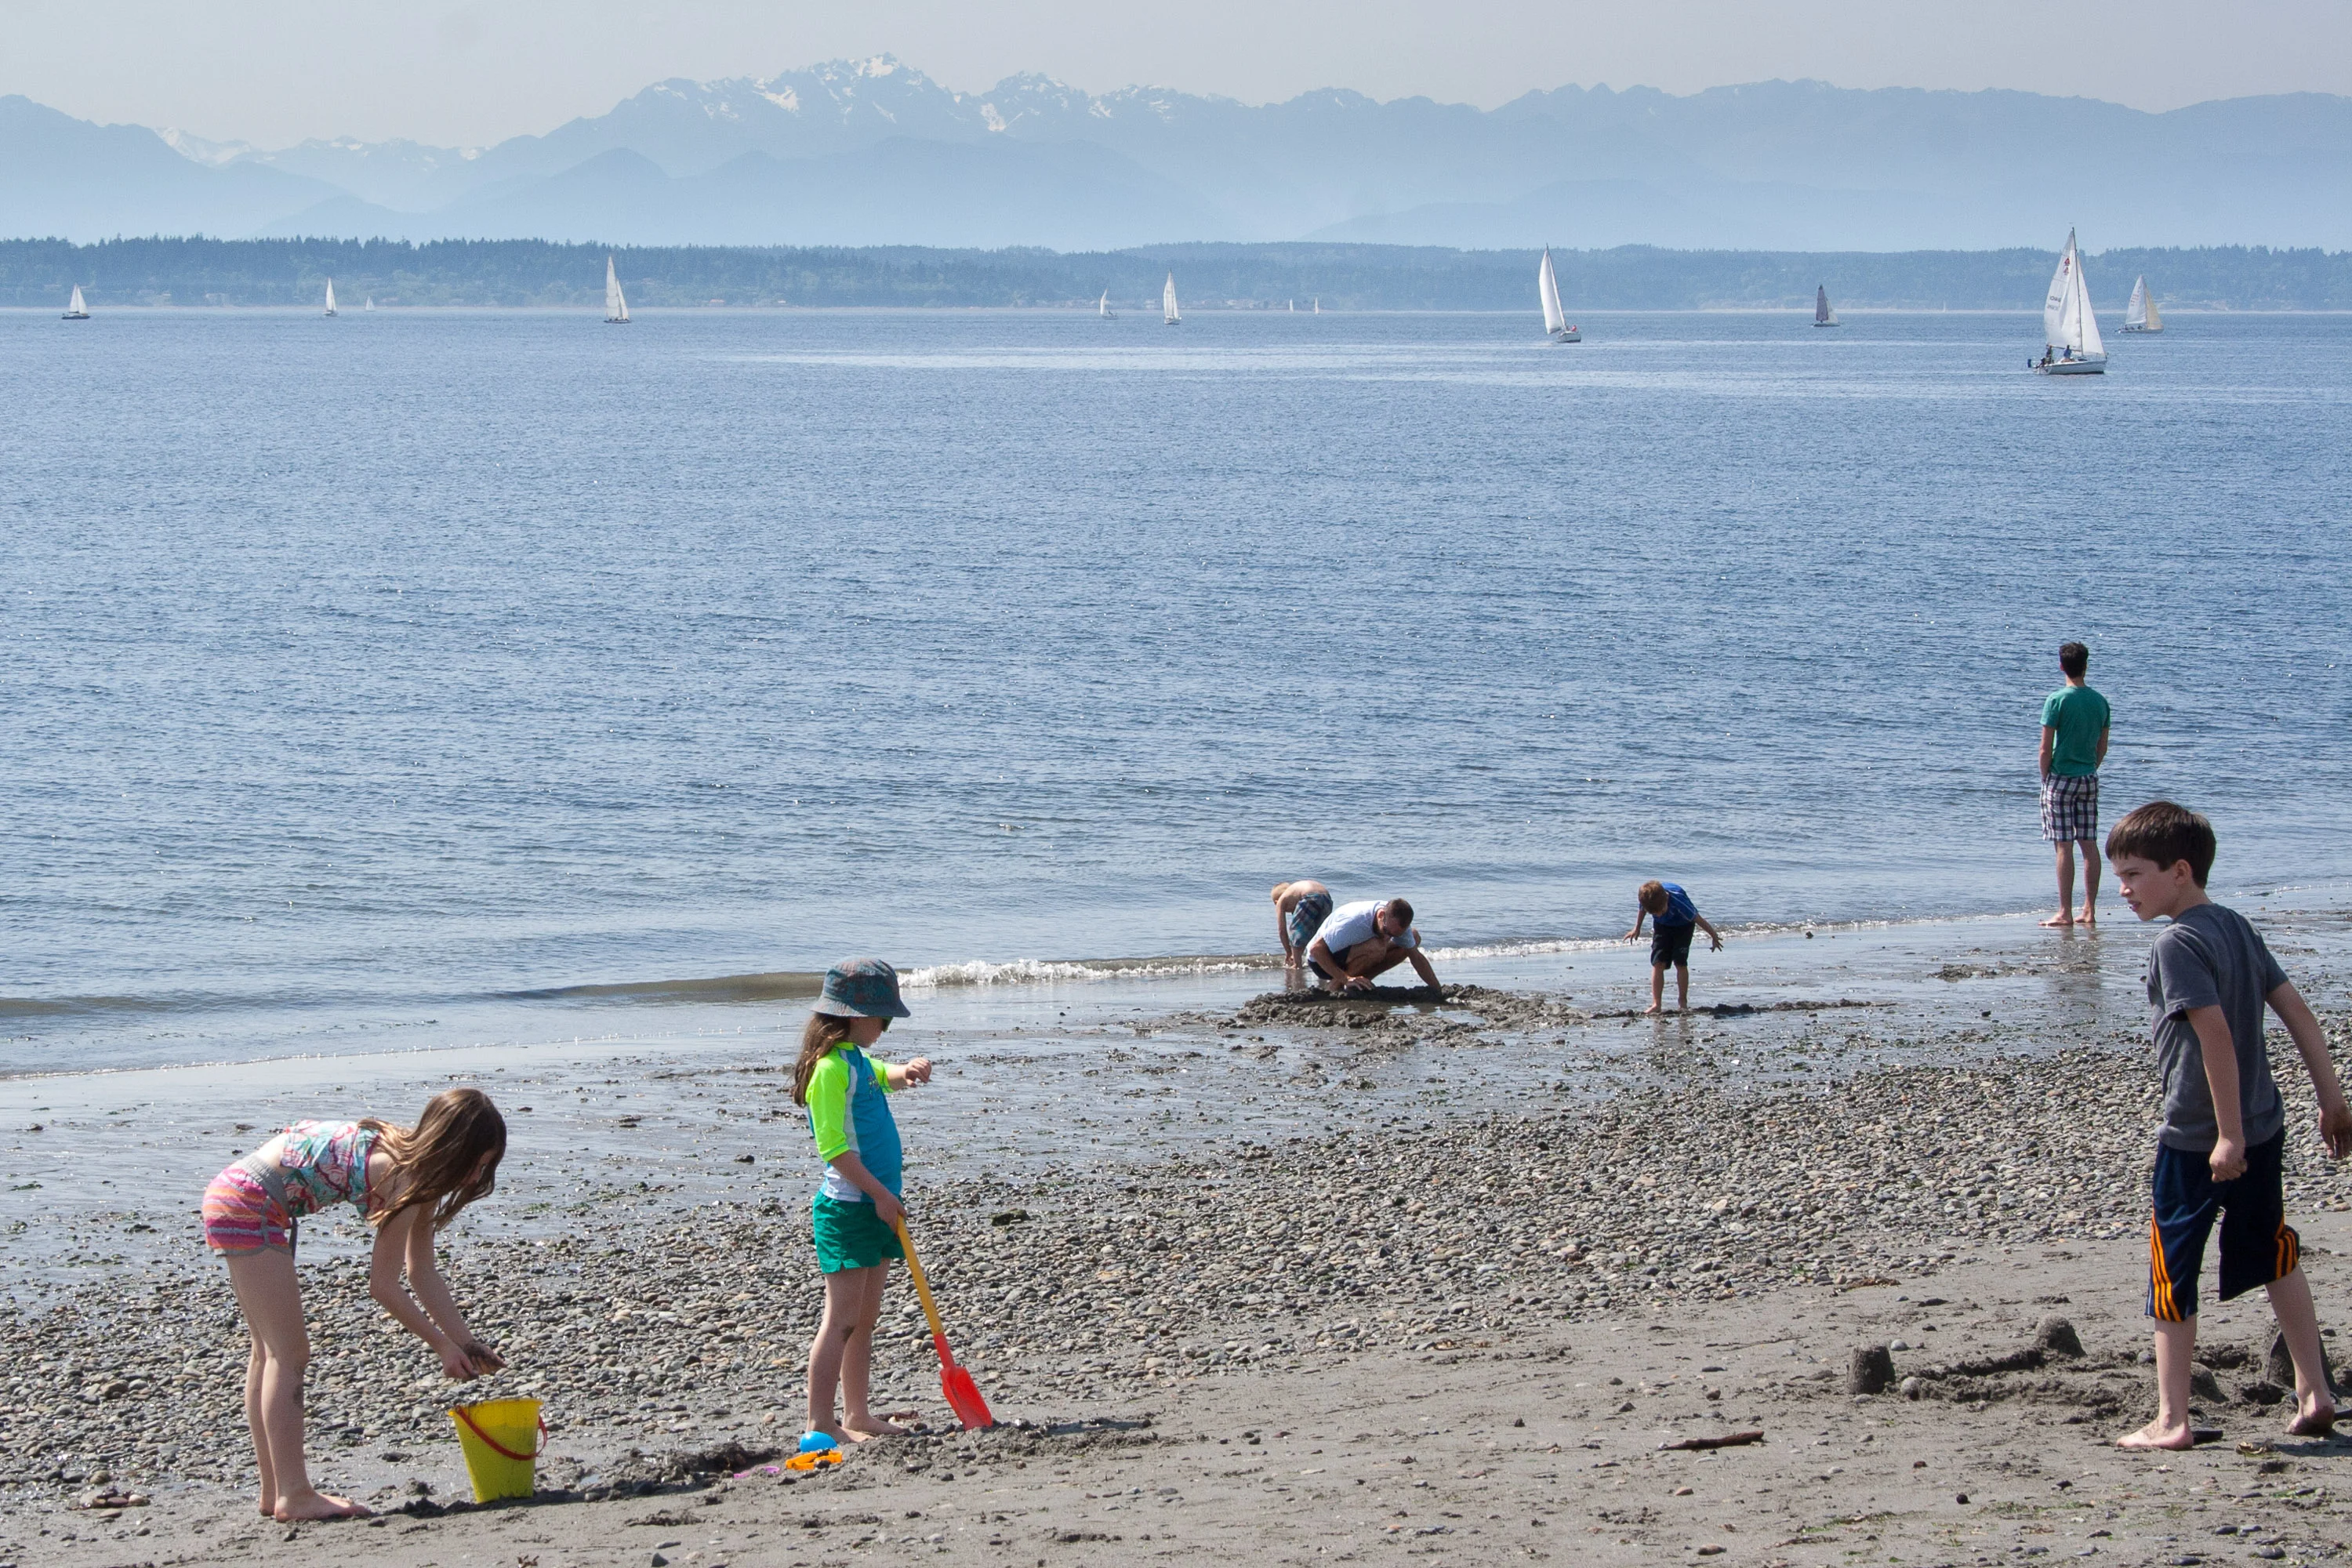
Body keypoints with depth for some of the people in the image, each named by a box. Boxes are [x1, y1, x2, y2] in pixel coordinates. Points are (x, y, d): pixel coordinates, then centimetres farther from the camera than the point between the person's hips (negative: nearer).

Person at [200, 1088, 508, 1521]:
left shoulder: (418, 1166, 8)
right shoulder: (406, 1176, -20)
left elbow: (423, 1273, 14)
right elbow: (383, 1285, -14)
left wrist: (468, 1343, 13)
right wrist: (442, 1345, -5)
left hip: (232, 1197, 11)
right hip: (249, 1204, -11)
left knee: (271, 1352, 16)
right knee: (289, 1353, -8)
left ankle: (275, 1492, 22)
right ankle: (294, 1496, -9)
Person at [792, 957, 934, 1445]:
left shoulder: (857, 1060, 14)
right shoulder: (830, 1067, -15)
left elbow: (886, 1077, 36)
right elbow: (834, 1146, -20)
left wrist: (910, 1071, 12)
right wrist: (880, 1193, -21)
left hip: (875, 1205, 10)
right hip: (848, 1207, -10)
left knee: (865, 1318, 14)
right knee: (842, 1318, -11)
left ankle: (859, 1416, 20)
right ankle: (820, 1424, -12)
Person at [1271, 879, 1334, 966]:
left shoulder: (1282, 900, 23)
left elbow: (1282, 930, 20)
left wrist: (1288, 952, 29)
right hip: (1327, 899, 7)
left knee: (1295, 931, 10)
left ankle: (1297, 965, 7)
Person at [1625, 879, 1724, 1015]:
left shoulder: (1677, 899, -40)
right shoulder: (1645, 897, -29)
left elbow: (1696, 918, -26)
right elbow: (1642, 910, -2)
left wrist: (1713, 935, -15)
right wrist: (1637, 929, 12)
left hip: (1683, 926, -3)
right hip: (1662, 927, 3)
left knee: (1680, 962, -11)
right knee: (1658, 963, -9)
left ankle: (1683, 1003, -1)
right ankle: (1656, 1004, -10)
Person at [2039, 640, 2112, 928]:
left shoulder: (2057, 700, -12)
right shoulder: (2100, 702, 4)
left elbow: (2046, 748, -12)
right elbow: (2102, 747, 11)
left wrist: (2045, 778, -1)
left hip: (2061, 778, -5)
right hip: (2089, 780, 5)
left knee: (2064, 846, -5)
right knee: (2089, 845, 8)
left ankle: (2065, 913, -6)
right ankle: (2090, 911, 9)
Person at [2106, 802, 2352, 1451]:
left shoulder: (2176, 944, -17)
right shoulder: (2238, 928, 7)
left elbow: (2216, 1035, -24)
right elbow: (2296, 1009, 8)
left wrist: (2228, 1134, -23)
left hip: (2196, 1141, -8)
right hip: (2264, 1126, 8)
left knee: (2172, 1275, 2)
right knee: (2274, 1260, 21)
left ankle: (2171, 1420, 4)